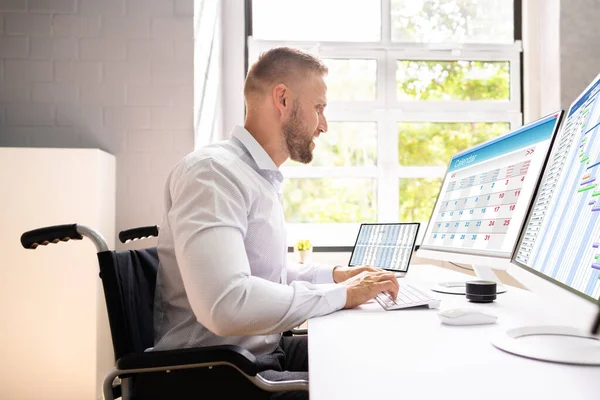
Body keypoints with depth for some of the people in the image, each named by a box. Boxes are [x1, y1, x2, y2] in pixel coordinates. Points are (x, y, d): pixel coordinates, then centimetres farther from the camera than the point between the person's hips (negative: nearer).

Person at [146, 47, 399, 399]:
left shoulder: (263, 178, 12)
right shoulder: (213, 171, -20)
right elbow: (225, 305, -33)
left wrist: (333, 275, 9)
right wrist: (341, 295, -22)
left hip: (265, 351, 9)